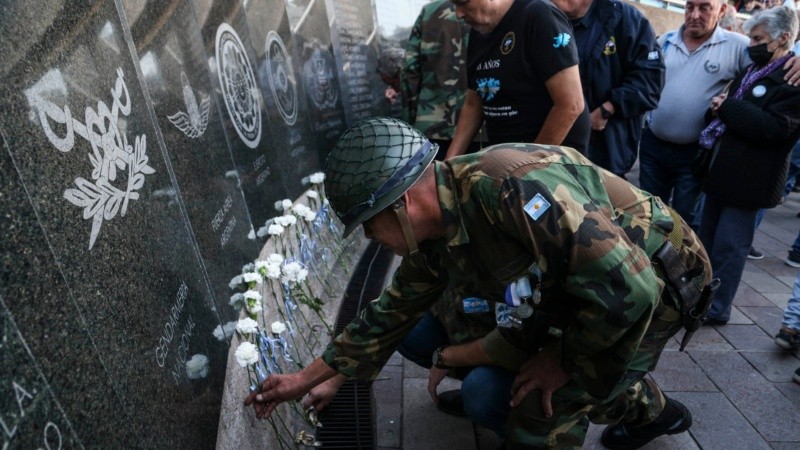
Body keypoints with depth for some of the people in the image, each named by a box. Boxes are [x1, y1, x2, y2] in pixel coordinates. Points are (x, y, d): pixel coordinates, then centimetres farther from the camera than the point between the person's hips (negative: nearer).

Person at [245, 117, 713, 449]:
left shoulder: (517, 190, -38)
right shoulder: (432, 240, -9)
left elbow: (628, 289, -36)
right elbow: (391, 315, 3)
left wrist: (565, 362, -19)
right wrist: (305, 379, 7)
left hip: (658, 278, -7)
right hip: (586, 283, 8)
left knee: (544, 407, -14)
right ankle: (654, 411, 47)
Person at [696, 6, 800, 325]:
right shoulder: (753, 69, 14)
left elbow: (772, 128, -25)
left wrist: (726, 106, -18)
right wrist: (720, 109, -1)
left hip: (748, 178, -9)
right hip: (721, 169, 9)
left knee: (729, 247, 0)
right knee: (707, 240, 17)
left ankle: (716, 308, 12)